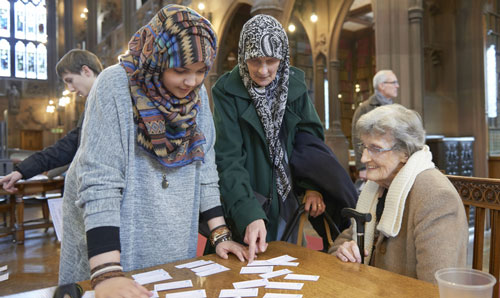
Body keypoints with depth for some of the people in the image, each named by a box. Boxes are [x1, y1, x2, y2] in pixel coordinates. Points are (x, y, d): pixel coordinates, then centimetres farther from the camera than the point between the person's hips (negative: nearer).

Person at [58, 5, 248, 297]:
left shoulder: (198, 94, -3)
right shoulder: (116, 85, -18)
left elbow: (206, 168, 1)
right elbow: (99, 181, -24)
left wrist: (220, 234, -4)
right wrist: (107, 274, -30)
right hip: (110, 238, -4)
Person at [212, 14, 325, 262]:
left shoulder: (294, 84, -3)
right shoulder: (227, 91, -15)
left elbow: (310, 137, 3)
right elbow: (229, 160, -20)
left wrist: (313, 186, -9)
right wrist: (249, 215, -30)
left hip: (288, 198, 4)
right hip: (246, 204, -3)